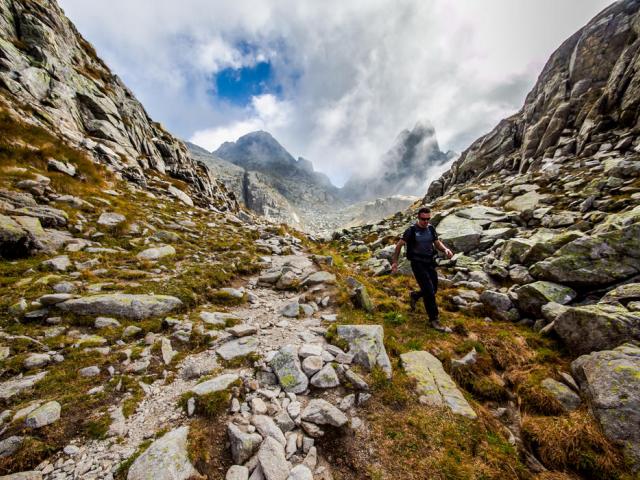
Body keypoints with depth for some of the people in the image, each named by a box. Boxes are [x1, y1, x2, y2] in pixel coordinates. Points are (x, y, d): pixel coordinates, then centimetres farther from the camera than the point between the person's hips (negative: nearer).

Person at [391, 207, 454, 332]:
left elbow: (437, 243, 10)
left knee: (433, 290, 15)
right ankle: (434, 320, 4)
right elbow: (399, 245, -6)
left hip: (430, 263, 6)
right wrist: (395, 262, -9)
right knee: (429, 292, -8)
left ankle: (414, 296, 42)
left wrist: (445, 249, -13)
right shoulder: (411, 231, -12)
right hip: (418, 264, -6)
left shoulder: (431, 229, 4)